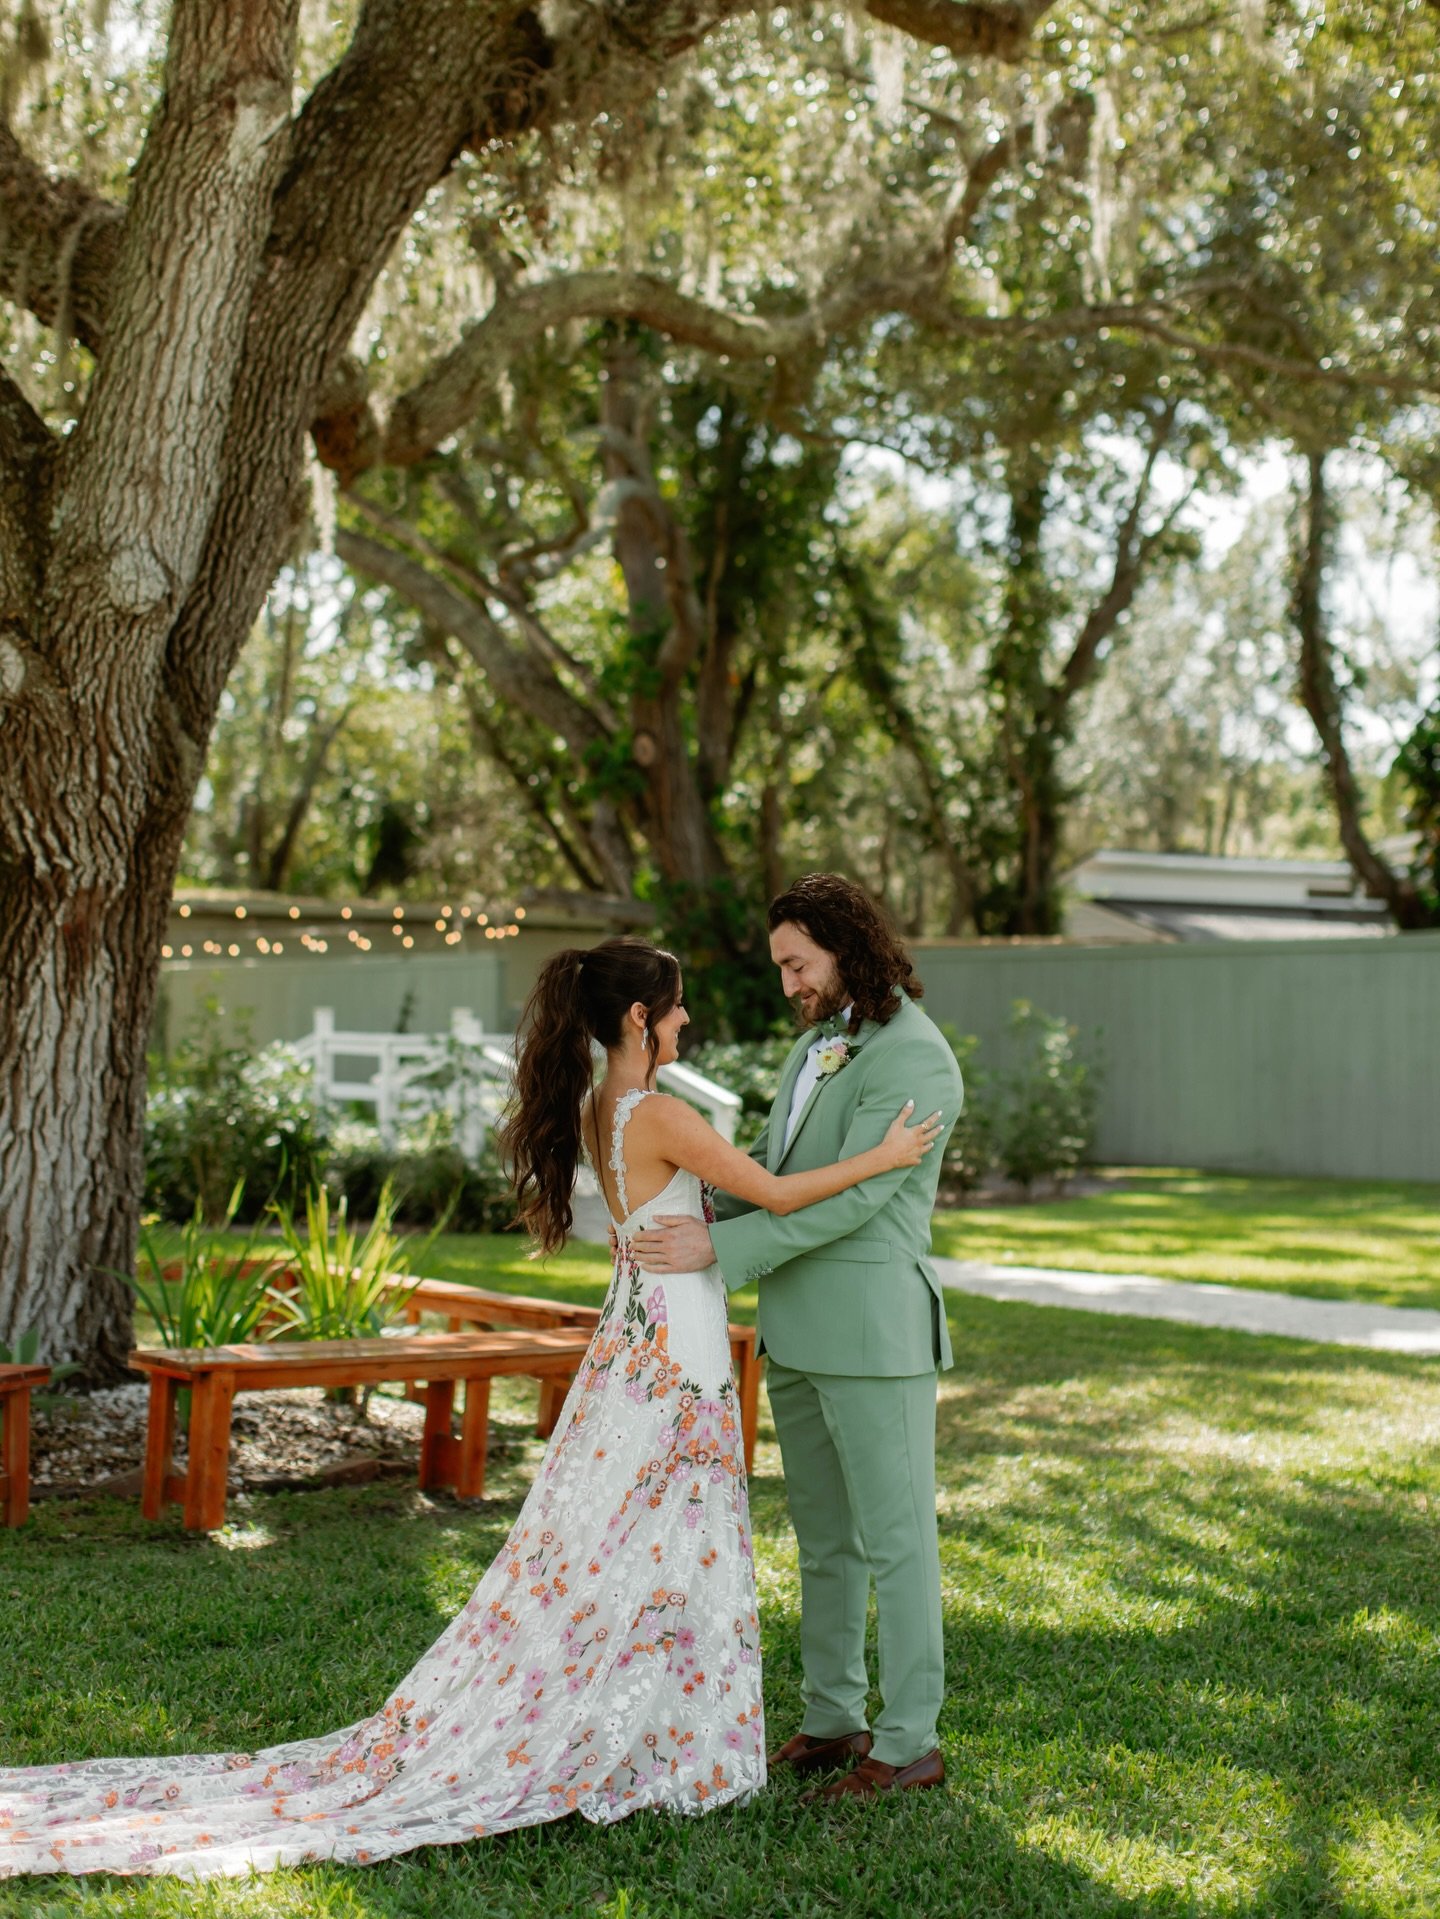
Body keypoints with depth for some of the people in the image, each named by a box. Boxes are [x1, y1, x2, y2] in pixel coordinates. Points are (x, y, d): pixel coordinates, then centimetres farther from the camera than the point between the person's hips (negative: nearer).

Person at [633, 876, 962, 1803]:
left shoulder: (914, 1058, -15)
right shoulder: (817, 1043, 14)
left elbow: (851, 1196, -22)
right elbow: (770, 1170, 18)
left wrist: (717, 1247, -24)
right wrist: (690, 1214, -1)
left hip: (874, 1336, -9)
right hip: (799, 1333, 9)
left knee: (895, 1537, 0)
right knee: (825, 1542, 16)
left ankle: (911, 1741, 9)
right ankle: (833, 1720, 27)